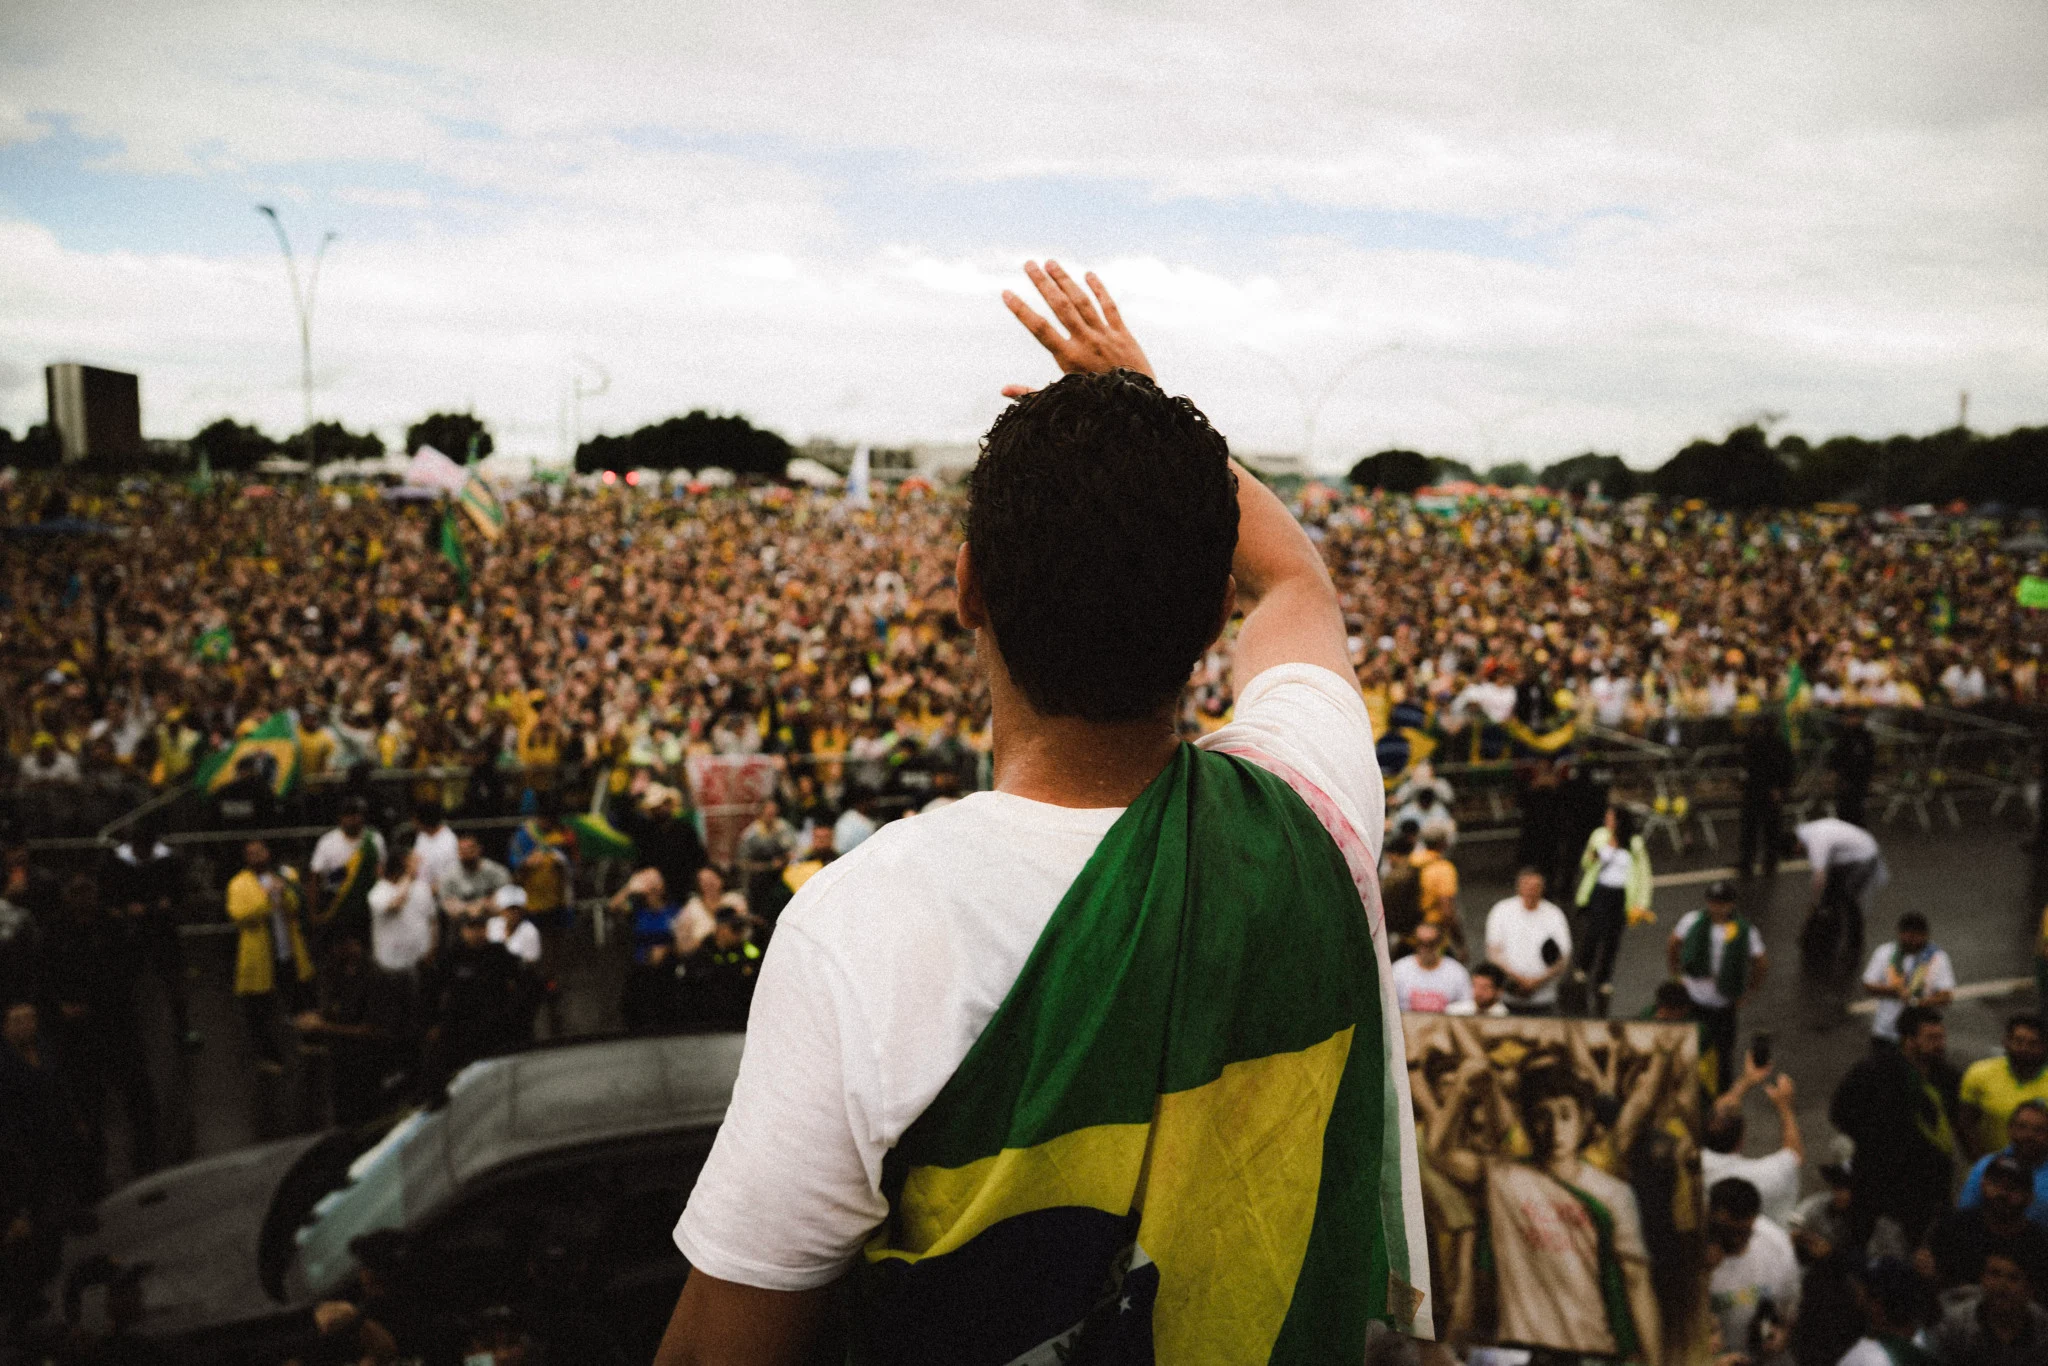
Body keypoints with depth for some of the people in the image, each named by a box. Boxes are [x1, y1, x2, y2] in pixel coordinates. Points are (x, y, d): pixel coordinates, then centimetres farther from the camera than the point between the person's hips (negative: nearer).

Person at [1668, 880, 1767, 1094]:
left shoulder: (1746, 932, -11)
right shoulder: (1692, 921, -8)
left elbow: (1761, 965, 3)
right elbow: (1672, 945, 8)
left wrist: (1746, 994, 2)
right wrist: (1677, 976, 6)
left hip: (1725, 1006, -1)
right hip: (1693, 1001, 1)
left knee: (1724, 1055, 12)